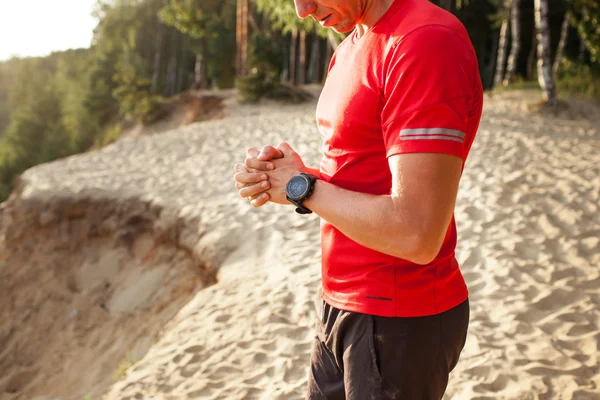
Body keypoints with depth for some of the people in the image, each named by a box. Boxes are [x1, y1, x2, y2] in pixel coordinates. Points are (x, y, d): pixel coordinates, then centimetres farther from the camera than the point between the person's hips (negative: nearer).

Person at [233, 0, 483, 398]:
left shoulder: (427, 41, -22)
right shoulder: (351, 48, 8)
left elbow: (415, 234, -27)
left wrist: (301, 186, -15)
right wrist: (272, 174, -5)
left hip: (399, 322, -8)